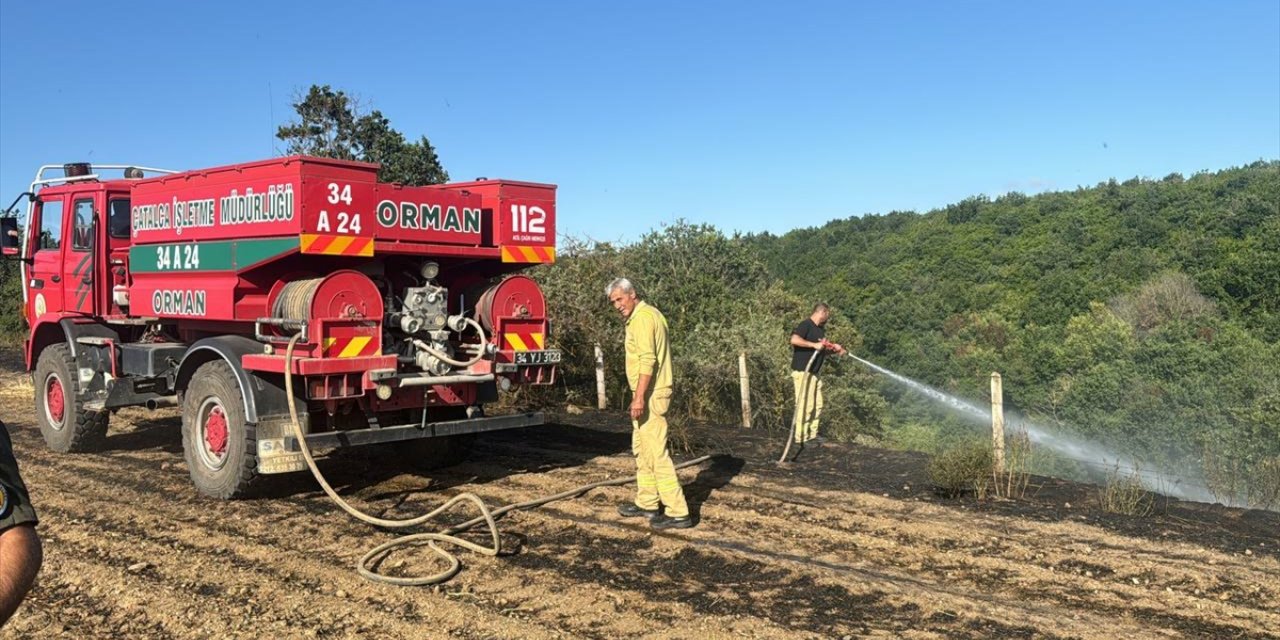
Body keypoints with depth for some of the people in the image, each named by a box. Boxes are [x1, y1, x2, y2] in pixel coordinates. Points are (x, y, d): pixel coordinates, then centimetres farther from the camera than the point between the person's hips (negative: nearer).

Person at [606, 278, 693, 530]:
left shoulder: (642, 317, -15)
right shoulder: (650, 313, 17)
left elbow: (648, 359, -24)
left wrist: (639, 396, -27)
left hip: (650, 395, -11)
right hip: (651, 394, 11)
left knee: (656, 452, -9)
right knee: (641, 449, 18)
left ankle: (678, 513, -7)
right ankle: (647, 503, 27)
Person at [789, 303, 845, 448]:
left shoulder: (820, 329, 18)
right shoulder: (806, 325, -12)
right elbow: (794, 340, -27)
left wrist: (833, 347, 9)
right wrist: (814, 345, -25)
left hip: (815, 373, 10)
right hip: (803, 372, -10)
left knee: (817, 405, 13)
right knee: (805, 405, -10)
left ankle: (812, 435, 21)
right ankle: (801, 437, -5)